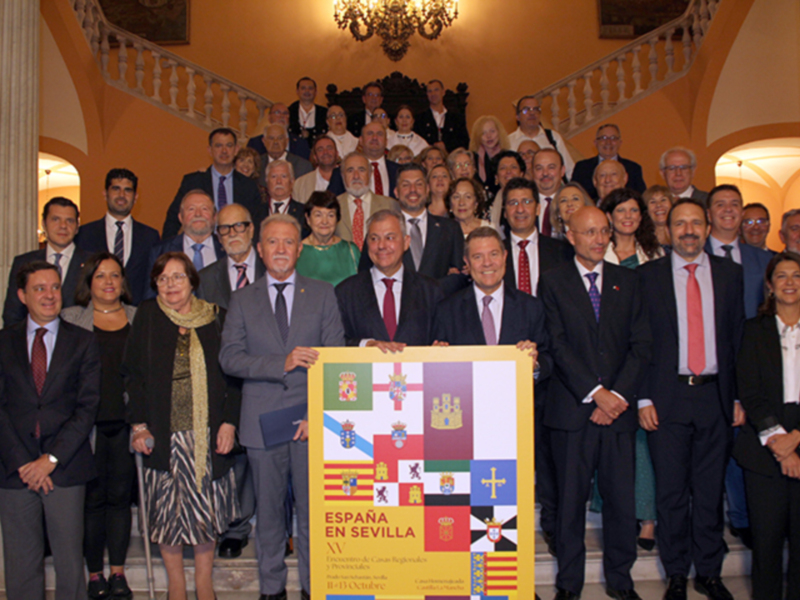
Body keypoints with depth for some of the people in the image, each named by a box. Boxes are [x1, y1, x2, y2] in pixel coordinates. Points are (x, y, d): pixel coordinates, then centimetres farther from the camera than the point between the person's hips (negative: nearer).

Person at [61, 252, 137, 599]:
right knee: (92, 497, 3)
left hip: (126, 422, 1)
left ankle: (118, 572, 19)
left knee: (120, 495, 7)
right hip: (88, 423, -1)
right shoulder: (70, 319, 6)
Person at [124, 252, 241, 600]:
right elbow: (133, 374, 3)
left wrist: (229, 422, -5)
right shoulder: (147, 316, 4)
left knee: (206, 506, 6)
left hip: (208, 434, 0)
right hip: (162, 434, 0)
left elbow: (233, 374, 3)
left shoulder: (216, 318, 3)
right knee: (167, 508, 6)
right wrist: (139, 425, -5)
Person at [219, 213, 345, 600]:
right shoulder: (243, 300, 9)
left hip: (311, 420, -1)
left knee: (313, 508, 4)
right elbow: (230, 357, -2)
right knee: (268, 511, 11)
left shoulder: (322, 294, 7)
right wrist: (282, 363, -16)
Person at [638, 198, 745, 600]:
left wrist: (739, 397, 3)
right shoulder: (648, 275, 1)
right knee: (671, 491, 6)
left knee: (711, 489, 10)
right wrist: (643, 398, -6)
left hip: (715, 395, 2)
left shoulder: (730, 273, 8)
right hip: (667, 396, -2)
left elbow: (739, 338, 8)